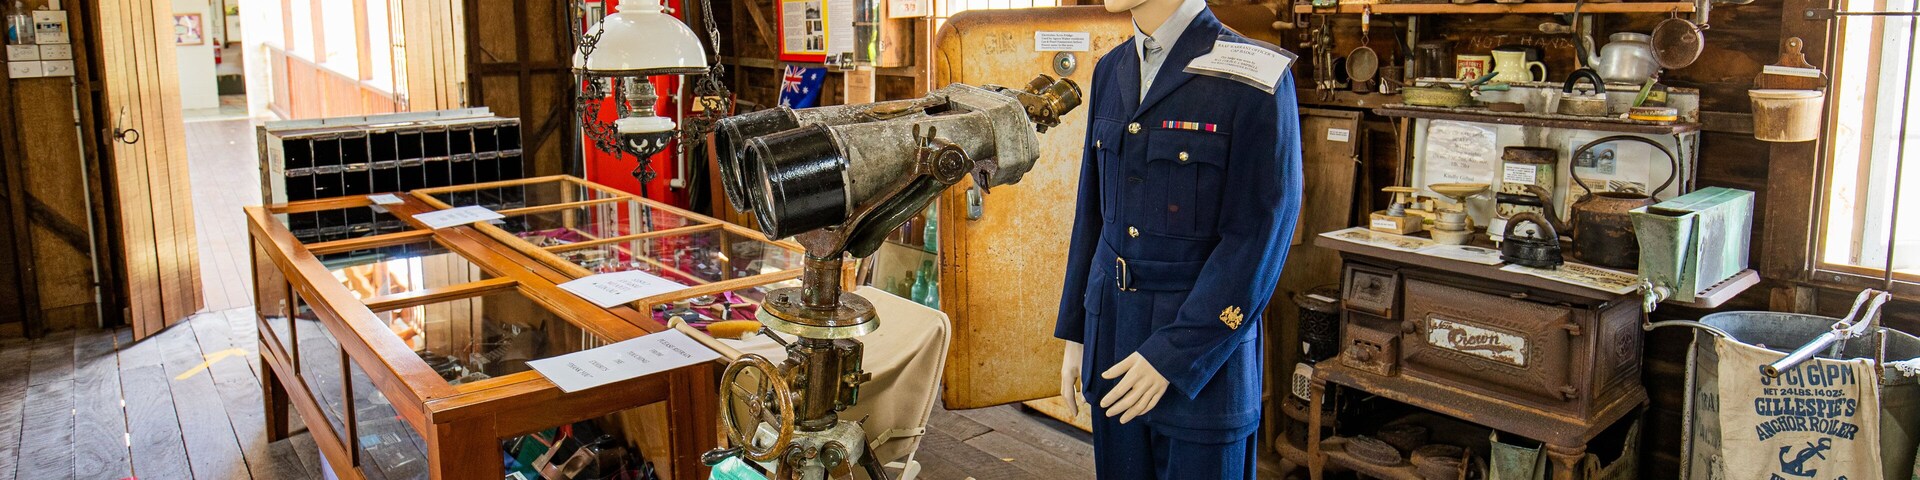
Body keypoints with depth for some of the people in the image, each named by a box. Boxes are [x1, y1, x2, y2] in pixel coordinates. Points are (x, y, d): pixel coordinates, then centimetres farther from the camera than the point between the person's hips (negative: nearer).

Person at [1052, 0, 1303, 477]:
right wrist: (1076, 332, 11)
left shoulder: (1254, 78, -13)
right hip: (1113, 349, 5)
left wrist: (1171, 356, -17)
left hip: (1202, 355, -5)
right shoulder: (1110, 71, 7)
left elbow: (1258, 238, -16)